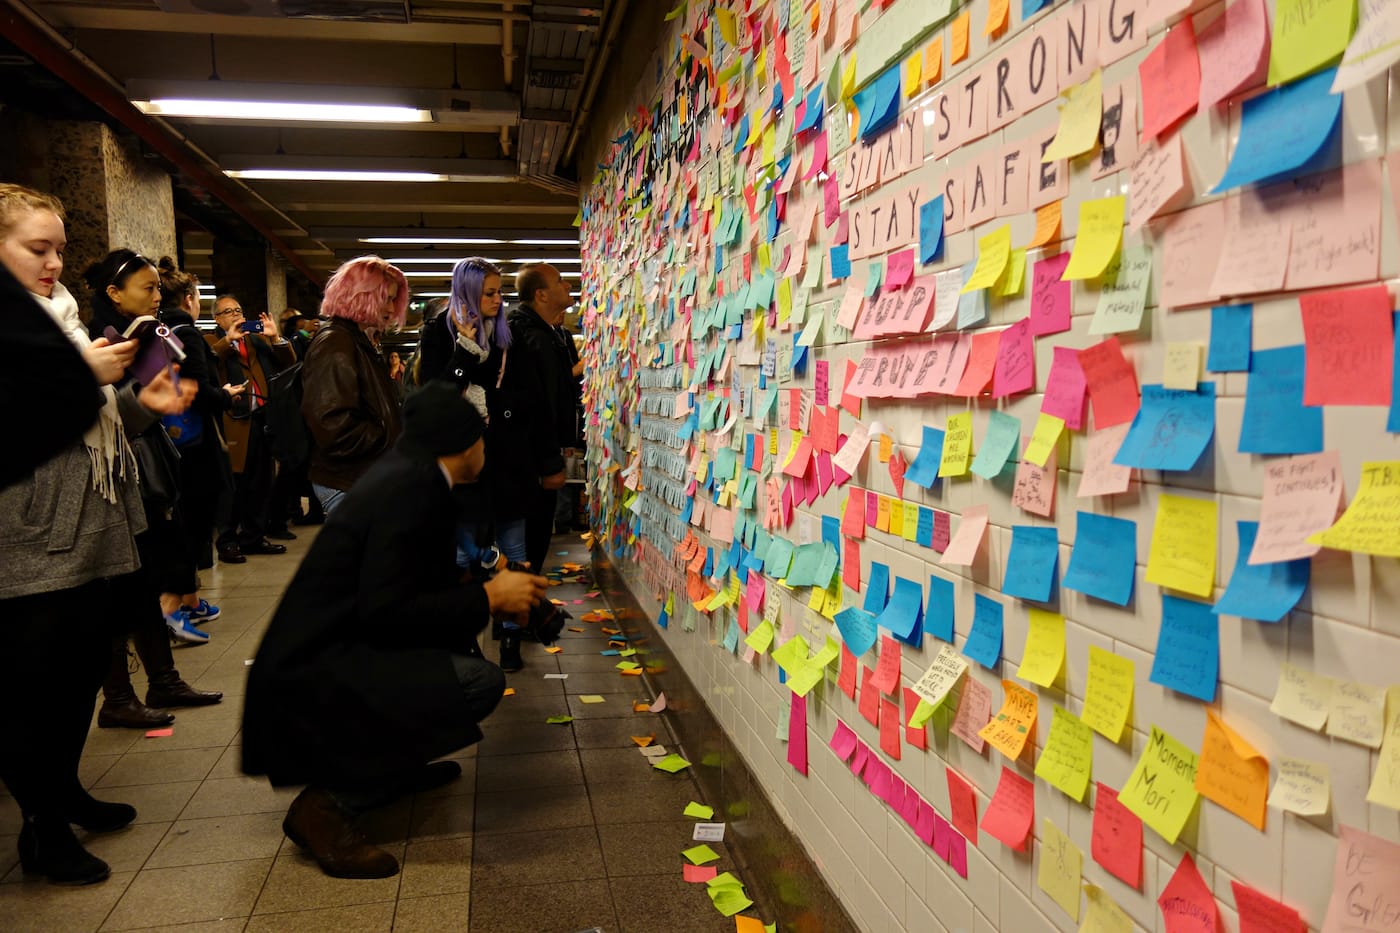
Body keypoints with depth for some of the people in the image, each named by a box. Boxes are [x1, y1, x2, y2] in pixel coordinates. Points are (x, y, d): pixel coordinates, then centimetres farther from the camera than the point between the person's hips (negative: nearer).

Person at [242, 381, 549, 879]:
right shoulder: (411, 488, -19)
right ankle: (330, 800, -13)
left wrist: (488, 587, 20)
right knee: (480, 683, -21)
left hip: (335, 646, 10)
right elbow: (385, 611, -24)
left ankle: (397, 763, 20)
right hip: (312, 674, -10)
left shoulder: (409, 473, 9)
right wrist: (488, 598, -16)